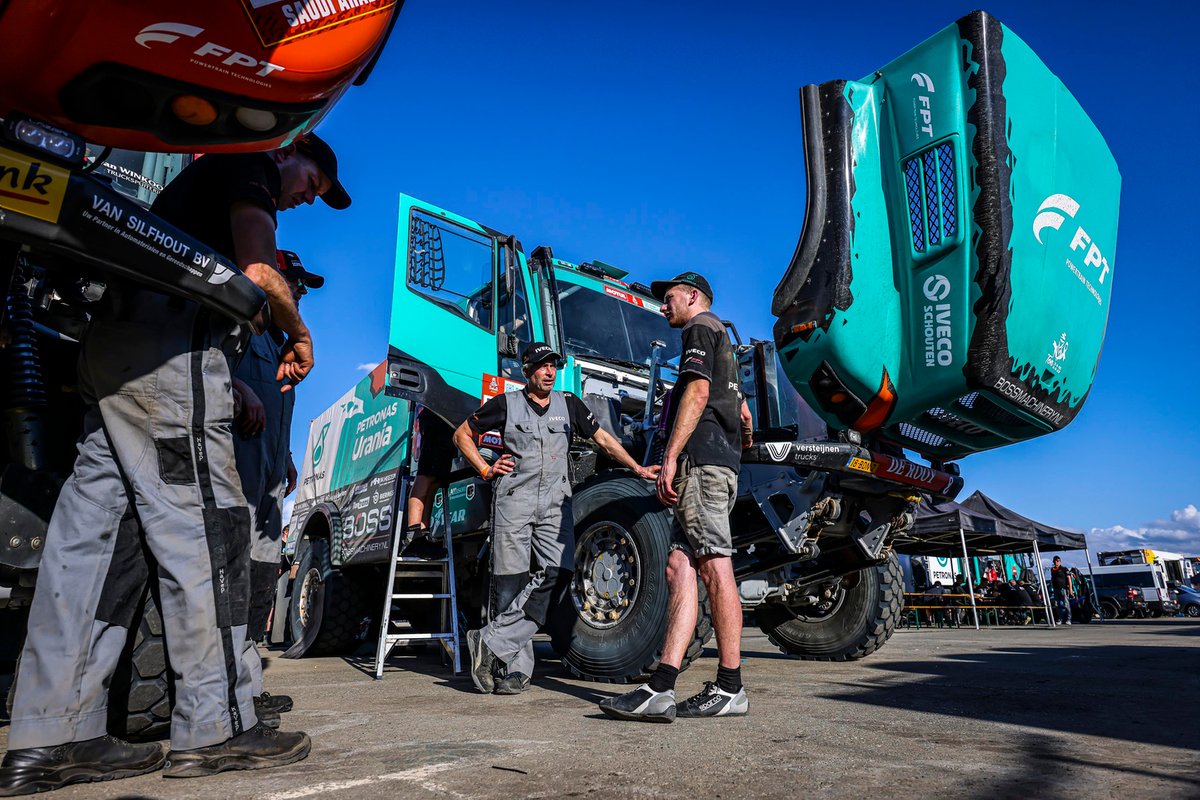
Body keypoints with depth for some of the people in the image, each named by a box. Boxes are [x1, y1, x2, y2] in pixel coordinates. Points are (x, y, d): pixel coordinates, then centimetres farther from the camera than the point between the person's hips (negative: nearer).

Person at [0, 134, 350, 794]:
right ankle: (215, 728, -7)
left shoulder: (201, 180, 35)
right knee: (203, 528, -11)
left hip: (111, 352, 10)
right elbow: (257, 272, -11)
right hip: (168, 349, -10)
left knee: (98, 534, 4)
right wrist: (300, 334, 6)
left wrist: (242, 397, 26)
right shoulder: (250, 162, 6)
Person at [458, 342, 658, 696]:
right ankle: (517, 666, 3)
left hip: (555, 502, 2)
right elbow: (462, 434, 16)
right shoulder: (506, 404, 8)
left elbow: (603, 439, 16)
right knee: (510, 583, -5)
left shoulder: (569, 404, 16)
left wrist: (637, 468, 8)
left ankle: (490, 643, -12)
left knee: (555, 574, -16)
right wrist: (486, 469, 5)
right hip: (513, 498, -2)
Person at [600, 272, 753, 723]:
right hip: (719, 465, 10)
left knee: (715, 567, -9)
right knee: (679, 568, -1)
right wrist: (744, 438, 59)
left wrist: (671, 457, -18)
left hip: (701, 460, -10)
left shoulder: (700, 327, 4)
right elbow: (742, 411, 41)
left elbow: (697, 393, -12)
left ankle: (730, 689, -4)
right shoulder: (723, 341, 33)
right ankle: (661, 689, -7)